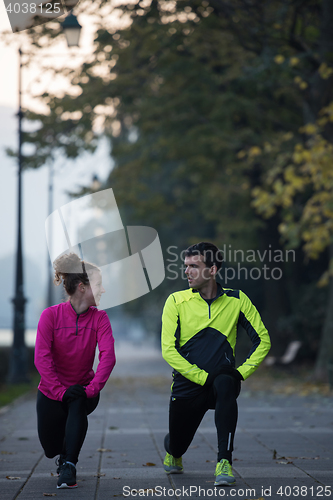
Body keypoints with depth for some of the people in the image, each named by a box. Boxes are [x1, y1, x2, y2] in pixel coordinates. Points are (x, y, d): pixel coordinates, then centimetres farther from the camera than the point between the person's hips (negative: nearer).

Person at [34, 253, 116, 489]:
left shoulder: (99, 317, -10)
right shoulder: (51, 315, -16)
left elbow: (108, 356, -22)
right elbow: (42, 357, -22)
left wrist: (92, 389, -34)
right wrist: (60, 391, -31)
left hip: (83, 390, 0)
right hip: (51, 392, 0)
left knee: (78, 404, -35)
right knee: (51, 449, 5)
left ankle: (69, 466, -26)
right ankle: (67, 448, 44)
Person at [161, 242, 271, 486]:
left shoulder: (237, 300, -2)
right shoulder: (177, 301, -5)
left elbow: (263, 340, 3)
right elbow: (168, 350, -11)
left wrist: (242, 372, -10)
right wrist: (205, 377, -18)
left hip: (221, 379, -1)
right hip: (188, 384, 1)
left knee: (225, 384, -36)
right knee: (178, 444, 6)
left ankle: (225, 462, -31)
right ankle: (173, 453, 48)